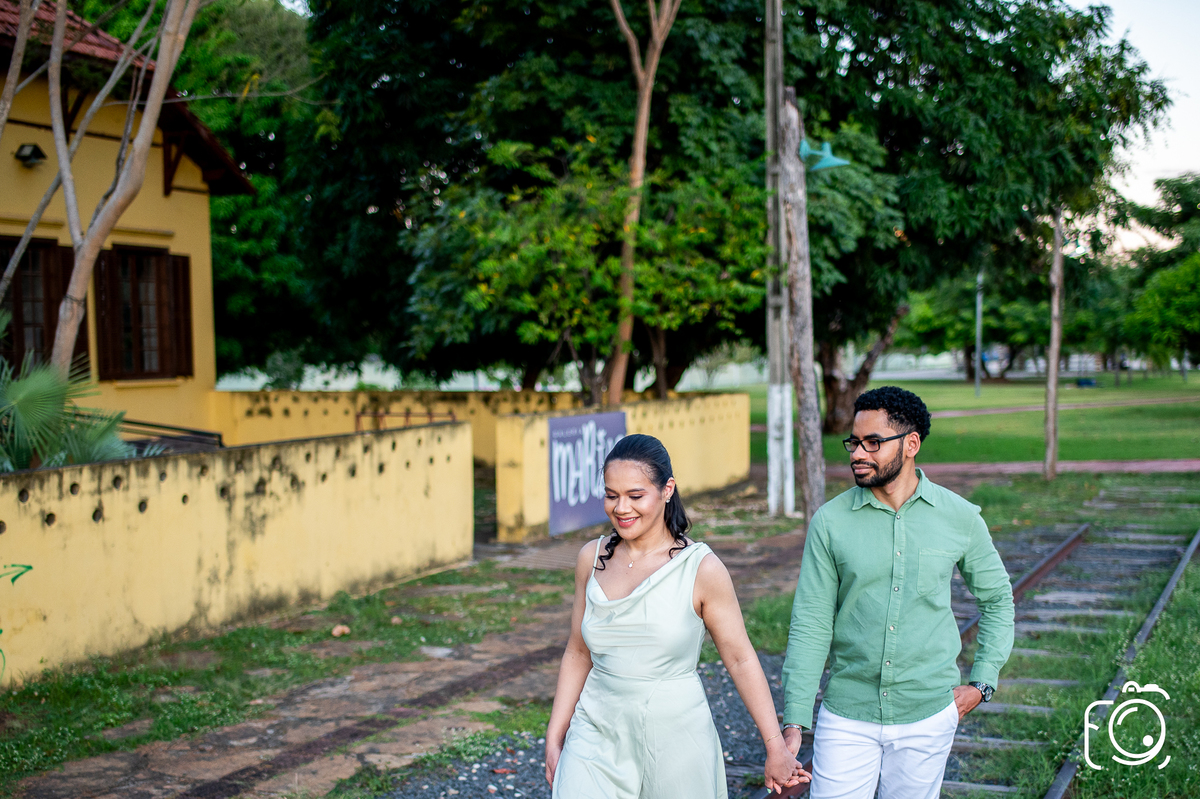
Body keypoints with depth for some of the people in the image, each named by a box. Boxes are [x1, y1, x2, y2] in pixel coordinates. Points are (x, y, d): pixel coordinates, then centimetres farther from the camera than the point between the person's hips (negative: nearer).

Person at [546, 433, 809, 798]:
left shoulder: (701, 569, -10)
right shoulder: (593, 558, 2)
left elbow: (741, 660, -4)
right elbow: (578, 654, 10)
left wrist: (775, 749, -2)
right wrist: (554, 739, 11)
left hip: (675, 740, -3)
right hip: (597, 736, 3)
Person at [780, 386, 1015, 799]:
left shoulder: (960, 518, -3)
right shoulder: (830, 522, -6)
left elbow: (997, 598, 13)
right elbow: (809, 625, -5)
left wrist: (982, 683, 5)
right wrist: (794, 721, -10)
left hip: (928, 716, 1)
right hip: (846, 716, 0)